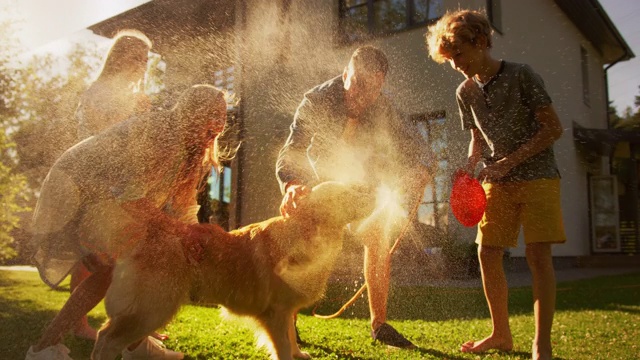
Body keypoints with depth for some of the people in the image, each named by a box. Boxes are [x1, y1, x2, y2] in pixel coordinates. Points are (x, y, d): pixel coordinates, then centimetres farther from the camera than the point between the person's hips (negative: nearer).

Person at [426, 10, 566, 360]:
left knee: (538, 255, -9)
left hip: (537, 175, -5)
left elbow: (553, 129, -11)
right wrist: (470, 164, -6)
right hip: (497, 182, 5)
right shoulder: (465, 91, 4)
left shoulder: (522, 75, -11)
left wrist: (509, 162, -18)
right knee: (488, 253, 1)